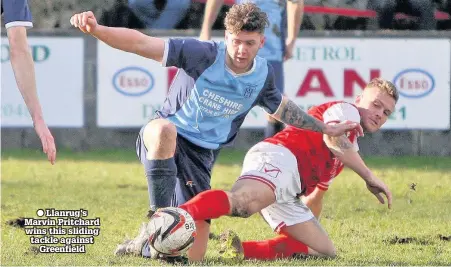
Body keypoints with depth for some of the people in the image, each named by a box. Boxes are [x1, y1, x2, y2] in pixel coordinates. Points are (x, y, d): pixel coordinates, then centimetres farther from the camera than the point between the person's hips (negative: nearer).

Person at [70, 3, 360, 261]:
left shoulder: (263, 75, 0)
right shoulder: (203, 55, -18)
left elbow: (282, 107, 23)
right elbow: (140, 43, -25)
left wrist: (325, 128, 30)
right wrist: (97, 30, -40)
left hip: (200, 155, 4)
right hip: (160, 142, -4)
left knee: (193, 256, -5)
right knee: (165, 129, -46)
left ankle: (142, 246, 28)